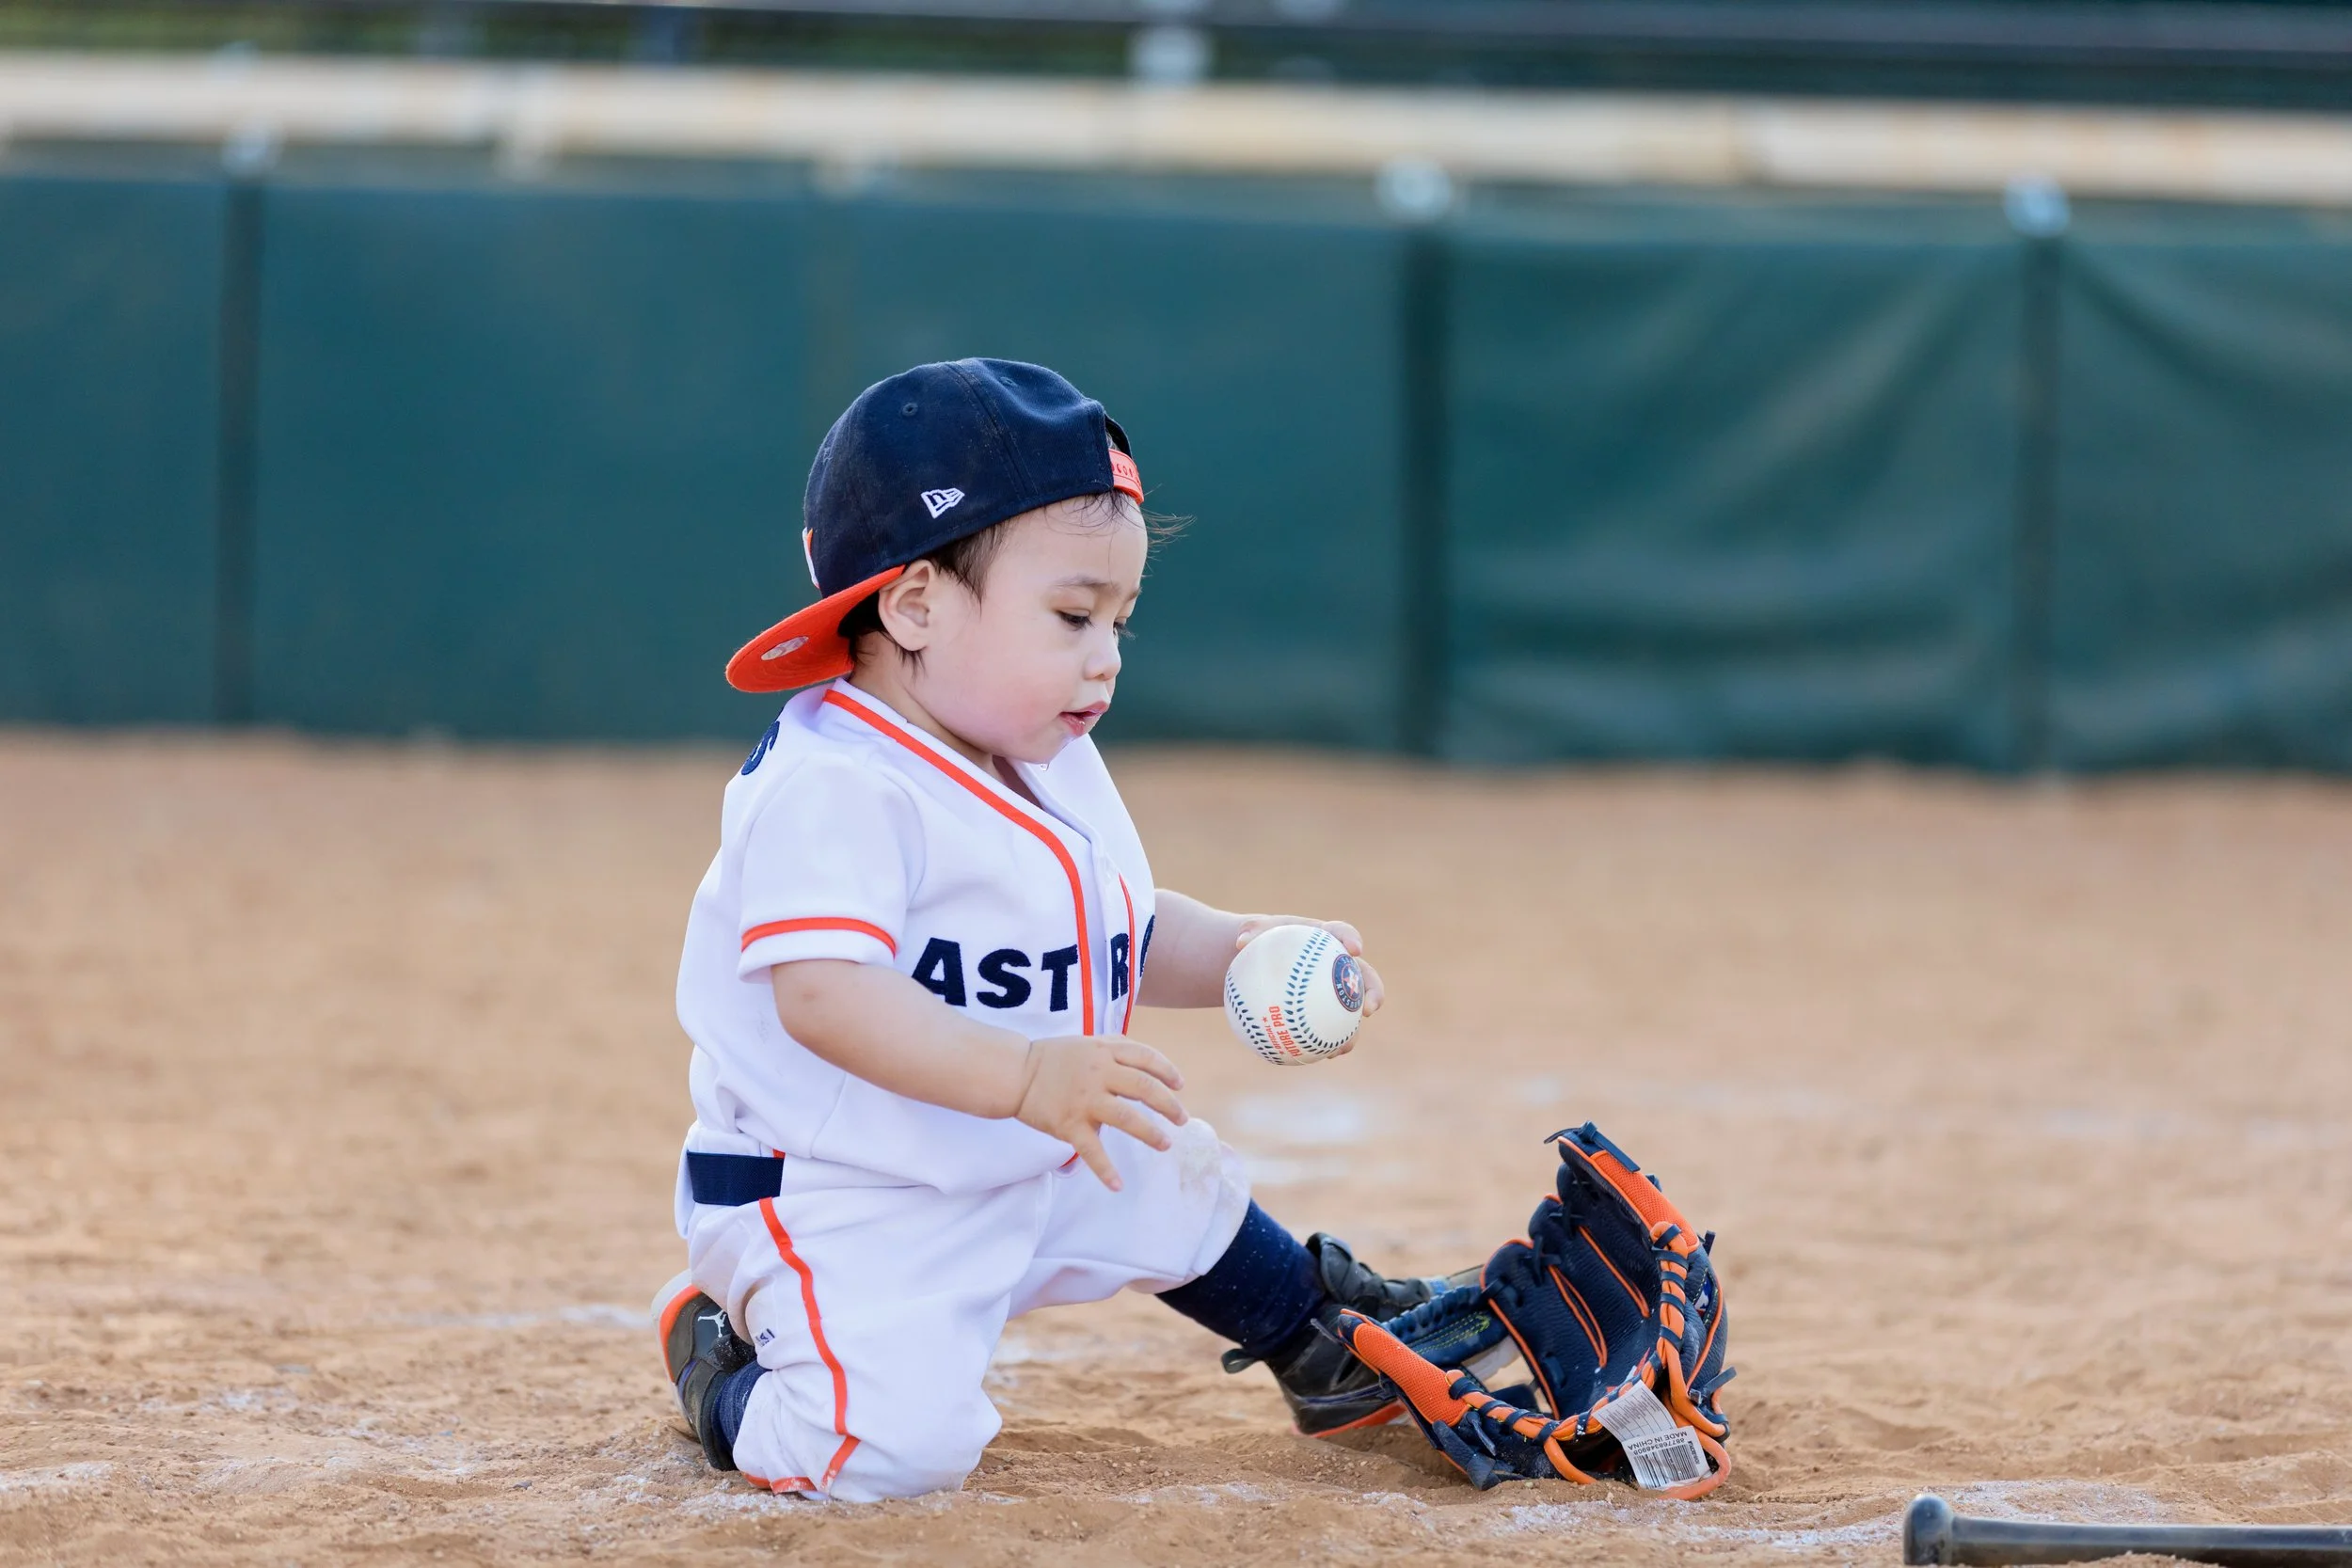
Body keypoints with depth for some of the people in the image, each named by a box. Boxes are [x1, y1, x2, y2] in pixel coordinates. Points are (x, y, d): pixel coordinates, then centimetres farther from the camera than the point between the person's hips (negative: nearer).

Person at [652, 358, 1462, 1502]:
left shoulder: (1061, 775, 8)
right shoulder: (831, 788, -24)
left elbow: (1132, 940, 18)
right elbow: (826, 991, -35)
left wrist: (1244, 951, -3)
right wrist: (1022, 1077, -44)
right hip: (842, 1206, -9)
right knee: (901, 1440, -25)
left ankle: (1322, 1345, 54)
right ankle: (725, 1369, 5)